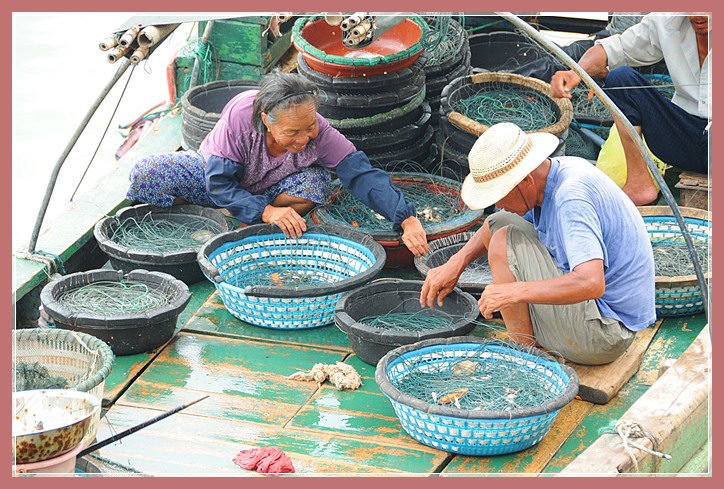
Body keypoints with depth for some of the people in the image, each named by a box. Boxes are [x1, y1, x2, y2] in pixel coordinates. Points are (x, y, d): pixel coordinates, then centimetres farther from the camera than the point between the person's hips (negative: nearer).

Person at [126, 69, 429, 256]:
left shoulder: (318, 131, -30)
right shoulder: (241, 114, -36)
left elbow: (362, 174, -33)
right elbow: (219, 184, -31)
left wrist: (407, 219, -46)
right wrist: (267, 212, -44)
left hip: (265, 192, 2)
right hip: (215, 173, -1)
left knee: (316, 185, -32)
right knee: (146, 175, -27)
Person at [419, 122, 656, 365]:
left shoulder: (571, 198, -26)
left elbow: (591, 284, -38)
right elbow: (499, 221, 19)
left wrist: (513, 292, -31)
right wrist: (457, 262, 5)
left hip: (603, 334, -10)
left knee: (505, 240, -15)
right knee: (495, 225, 10)